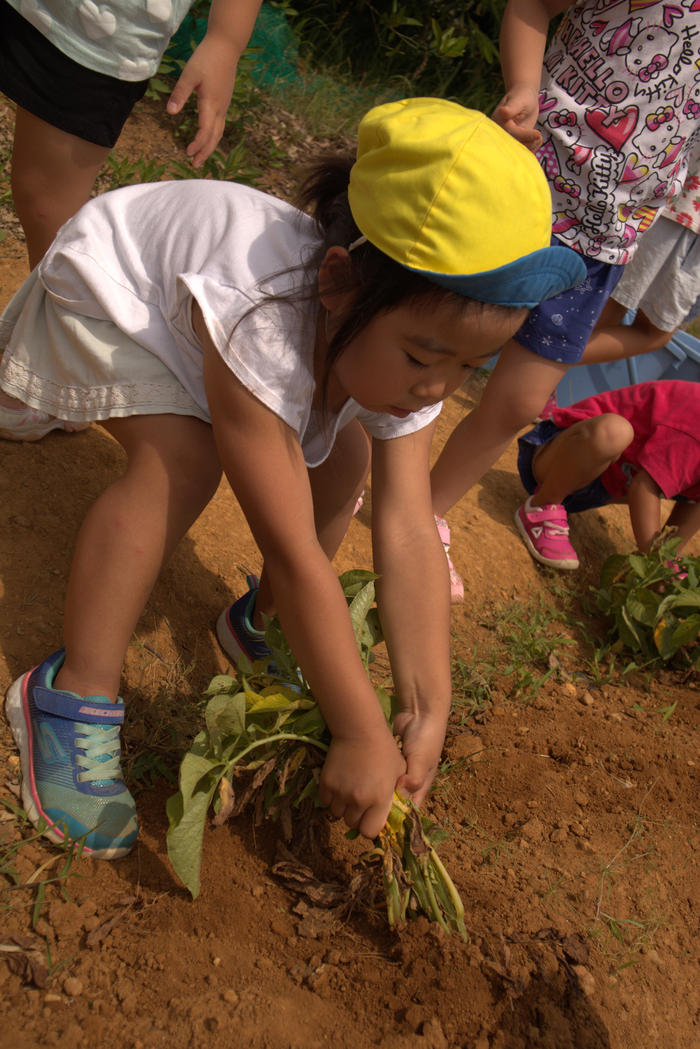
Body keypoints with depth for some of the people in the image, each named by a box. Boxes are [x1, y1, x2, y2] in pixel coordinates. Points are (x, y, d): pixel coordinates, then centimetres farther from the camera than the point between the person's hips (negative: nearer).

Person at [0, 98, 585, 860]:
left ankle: (263, 624, 15)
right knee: (182, 456, -32)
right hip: (109, 282, -6)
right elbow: (293, 552, -45)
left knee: (344, 457, -8)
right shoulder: (260, 326, -47)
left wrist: (427, 710, -33)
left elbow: (408, 536, -28)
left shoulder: (400, 344, -25)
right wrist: (362, 736, -40)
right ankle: (73, 696, -20)